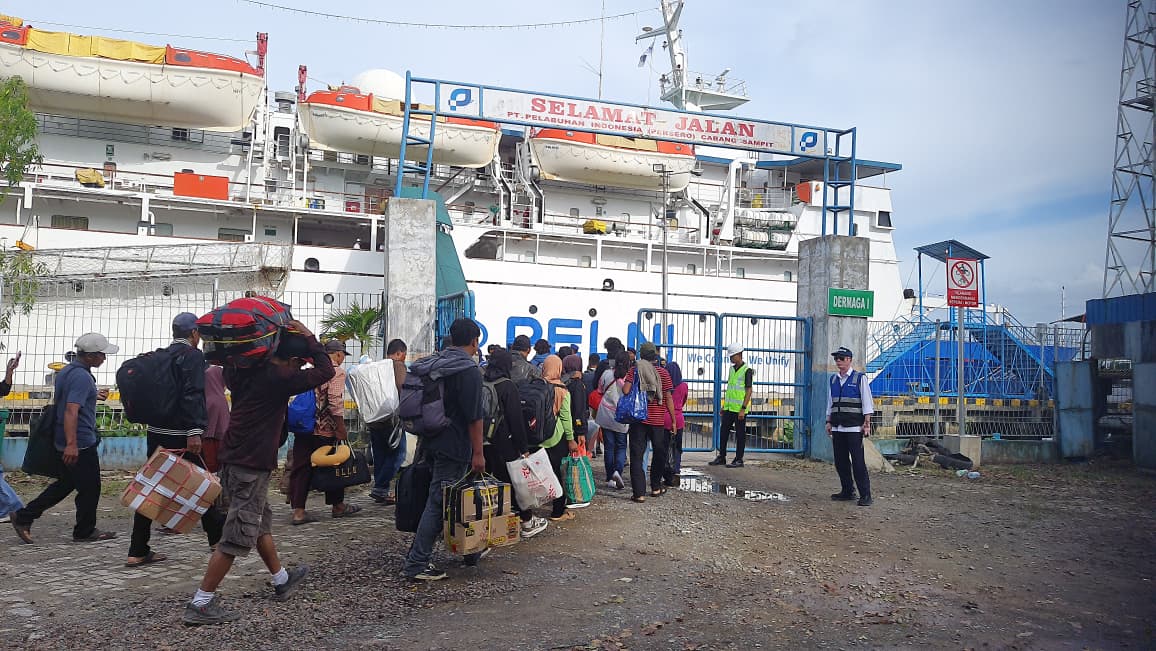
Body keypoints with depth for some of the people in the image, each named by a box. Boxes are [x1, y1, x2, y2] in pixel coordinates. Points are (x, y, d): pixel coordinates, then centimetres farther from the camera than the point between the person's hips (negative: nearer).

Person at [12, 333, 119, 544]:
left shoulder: (66, 371, 11)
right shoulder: (82, 376, -21)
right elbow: (71, 410, -29)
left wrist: (93, 395, 29)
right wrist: (71, 444, -33)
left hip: (76, 441, 10)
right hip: (81, 443, -10)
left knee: (67, 482, 20)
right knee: (89, 487, 4)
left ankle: (24, 517, 20)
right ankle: (85, 531, 17)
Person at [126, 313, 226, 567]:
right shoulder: (193, 355, -9)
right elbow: (193, 394, -21)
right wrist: (194, 431, -26)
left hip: (155, 432, 7)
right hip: (179, 434, -7)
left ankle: (137, 552, 10)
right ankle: (218, 537, 19)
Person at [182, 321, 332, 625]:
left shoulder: (246, 372, 6)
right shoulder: (278, 380, -17)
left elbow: (228, 375, 31)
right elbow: (325, 371, -17)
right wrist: (308, 336, -5)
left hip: (233, 459, 10)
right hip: (252, 466, -10)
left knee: (262, 521, 22)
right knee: (237, 537, -2)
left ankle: (282, 580, 38)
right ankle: (200, 604, 2)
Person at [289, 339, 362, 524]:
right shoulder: (337, 372, -8)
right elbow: (335, 402, -16)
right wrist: (341, 429, -12)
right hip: (325, 429, -6)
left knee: (302, 468, 6)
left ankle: (298, 510, 5)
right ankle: (338, 506, 23)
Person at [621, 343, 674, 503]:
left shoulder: (634, 371, 0)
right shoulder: (662, 372, 0)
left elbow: (625, 391, -14)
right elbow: (668, 398, -2)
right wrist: (673, 420, 4)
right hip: (658, 419, 1)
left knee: (637, 455, 3)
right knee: (659, 453, 19)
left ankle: (639, 493, -2)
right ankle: (656, 487, 29)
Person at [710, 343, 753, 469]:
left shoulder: (747, 370, -10)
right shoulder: (732, 369, 13)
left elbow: (749, 390, -14)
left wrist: (743, 409, -19)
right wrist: (724, 406, 17)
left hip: (739, 409, -7)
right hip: (729, 408, 7)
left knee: (740, 434, 1)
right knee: (723, 432, 9)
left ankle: (739, 460, 8)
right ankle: (721, 457, 18)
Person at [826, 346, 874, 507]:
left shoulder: (859, 378, -1)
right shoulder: (833, 380, 14)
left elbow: (867, 403, -3)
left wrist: (866, 424, -8)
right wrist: (829, 422, 14)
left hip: (854, 427, -6)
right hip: (837, 427, 6)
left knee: (858, 462, -8)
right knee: (840, 461, 8)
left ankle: (865, 495, -2)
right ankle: (847, 492, 20)